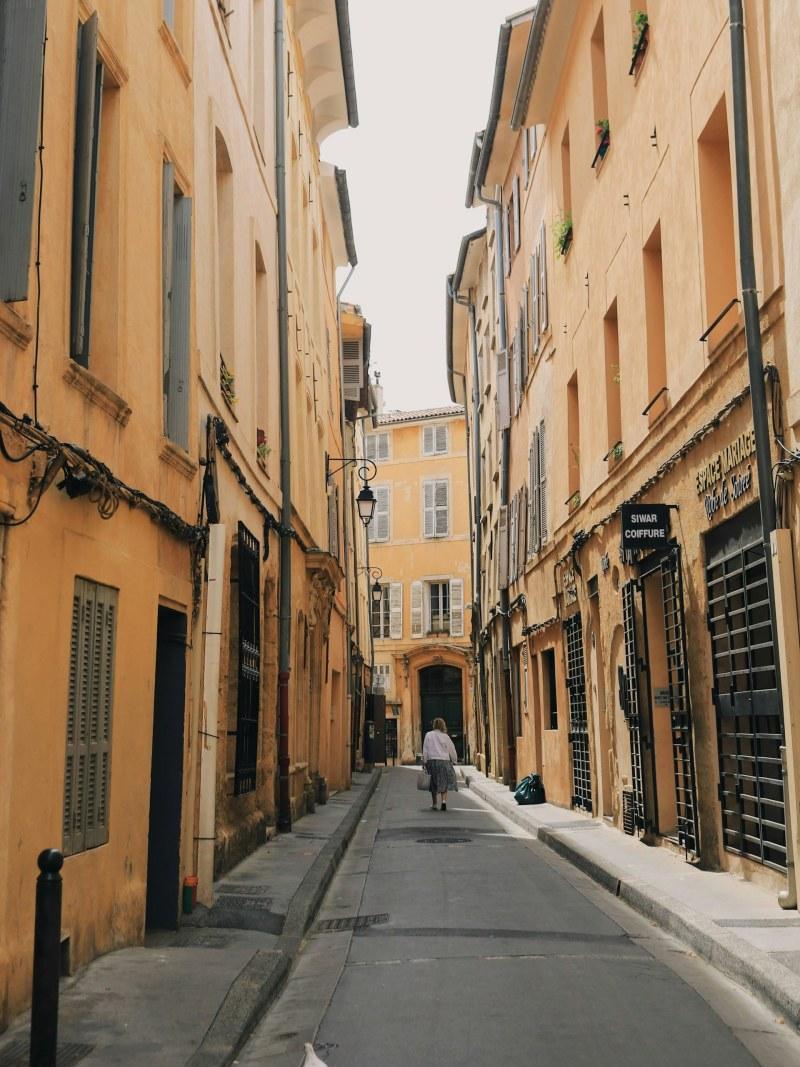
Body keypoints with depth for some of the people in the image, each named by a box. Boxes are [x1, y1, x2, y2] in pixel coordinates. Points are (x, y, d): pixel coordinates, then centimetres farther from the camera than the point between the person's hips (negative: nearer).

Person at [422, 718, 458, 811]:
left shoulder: (428, 735, 1)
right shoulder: (445, 736, 0)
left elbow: (425, 750, -1)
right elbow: (452, 750, 5)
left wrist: (424, 761, 4)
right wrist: (454, 761, 18)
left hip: (432, 761, 1)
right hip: (444, 761, -1)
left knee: (433, 784, 10)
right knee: (444, 783, 5)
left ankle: (434, 804, 14)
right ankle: (444, 801, -14)